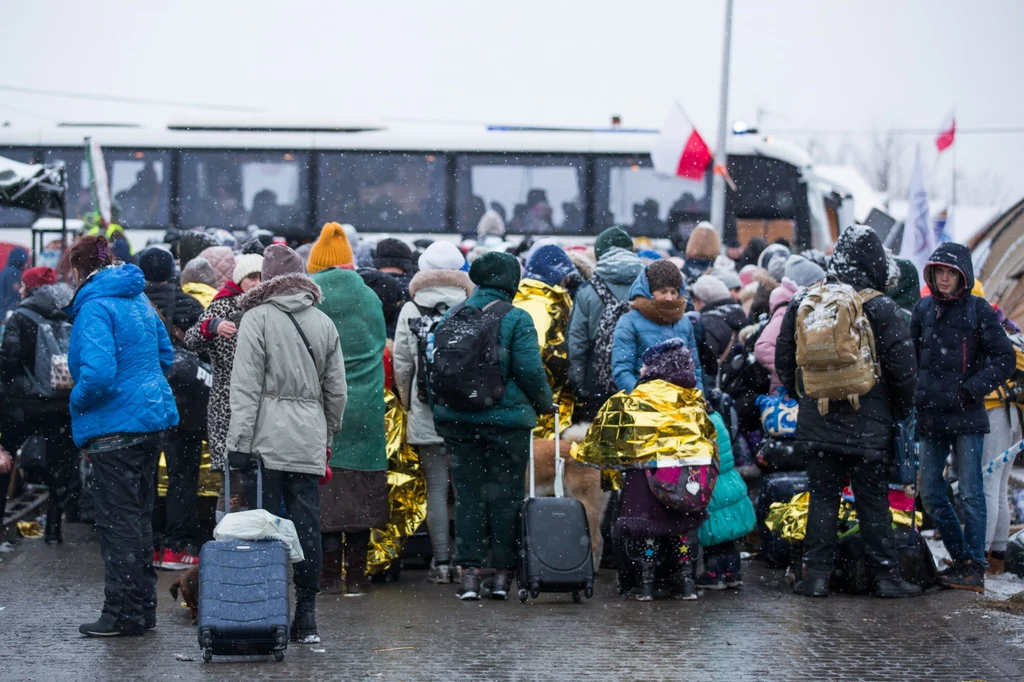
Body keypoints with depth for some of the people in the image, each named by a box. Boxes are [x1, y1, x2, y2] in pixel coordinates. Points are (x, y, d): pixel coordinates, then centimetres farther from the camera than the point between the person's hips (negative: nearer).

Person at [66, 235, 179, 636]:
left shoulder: (94, 308, -16)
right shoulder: (137, 299, 11)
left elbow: (97, 373, -27)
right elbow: (165, 354, 21)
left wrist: (78, 403, -9)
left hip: (115, 426, -9)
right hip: (151, 417, 9)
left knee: (118, 522, -2)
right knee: (139, 517, 16)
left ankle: (122, 614, 2)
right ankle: (143, 608, 22)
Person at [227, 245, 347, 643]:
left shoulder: (257, 318, -4)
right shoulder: (324, 323, 12)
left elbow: (246, 386, -8)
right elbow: (337, 390, 15)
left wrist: (239, 440, -8)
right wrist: (328, 435, 25)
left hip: (267, 439, -4)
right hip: (309, 443, 4)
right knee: (307, 526, 5)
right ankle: (306, 617, 6)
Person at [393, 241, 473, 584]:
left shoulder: (410, 311, 0)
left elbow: (401, 364, 3)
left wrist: (408, 402, 17)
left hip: (425, 415, 0)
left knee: (436, 487, 4)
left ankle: (441, 561, 2)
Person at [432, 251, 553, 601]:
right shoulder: (517, 319, -9)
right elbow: (529, 371, -11)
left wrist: (440, 409, 20)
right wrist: (544, 402, 6)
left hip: (457, 420, 3)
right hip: (507, 419, -3)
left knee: (468, 493, 8)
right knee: (505, 493, 6)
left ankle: (470, 572, 2)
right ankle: (503, 572, 8)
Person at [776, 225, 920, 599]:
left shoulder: (803, 302, 3)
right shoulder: (880, 308, -10)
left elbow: (783, 360, 11)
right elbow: (903, 367, -10)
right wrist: (902, 410, 6)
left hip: (817, 424, 3)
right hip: (868, 426, -3)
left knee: (822, 498, 9)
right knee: (873, 502, 4)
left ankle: (816, 574, 6)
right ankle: (885, 576, 7)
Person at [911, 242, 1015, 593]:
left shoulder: (978, 310, -4)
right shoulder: (924, 309, 9)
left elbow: (1004, 359, -5)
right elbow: (910, 356, 19)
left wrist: (972, 390, -13)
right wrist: (914, 394, 7)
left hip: (966, 417, -5)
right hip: (930, 416, 5)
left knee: (970, 493, -6)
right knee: (931, 495, 7)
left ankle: (975, 567, -2)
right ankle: (960, 558, 19)